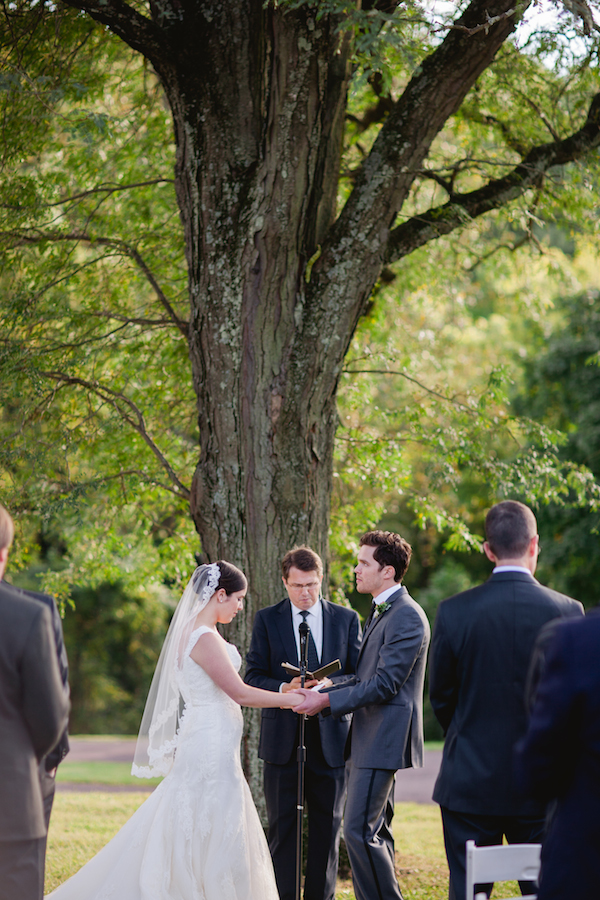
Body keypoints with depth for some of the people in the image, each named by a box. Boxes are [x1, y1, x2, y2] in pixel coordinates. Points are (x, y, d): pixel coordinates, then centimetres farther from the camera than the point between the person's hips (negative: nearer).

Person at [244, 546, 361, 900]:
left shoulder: (347, 619, 5)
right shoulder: (267, 620, 4)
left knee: (328, 828, 5)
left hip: (330, 738, 1)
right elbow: (253, 676, 2)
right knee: (282, 828, 2)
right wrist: (283, 689, -18)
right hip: (283, 739, -1)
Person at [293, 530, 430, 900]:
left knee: (361, 830, -13)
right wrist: (322, 689, 7)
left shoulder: (407, 616, -15)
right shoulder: (381, 612, 18)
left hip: (382, 740, -11)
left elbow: (384, 683, -20)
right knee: (375, 831, 13)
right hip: (369, 740, 11)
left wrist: (327, 701, -18)